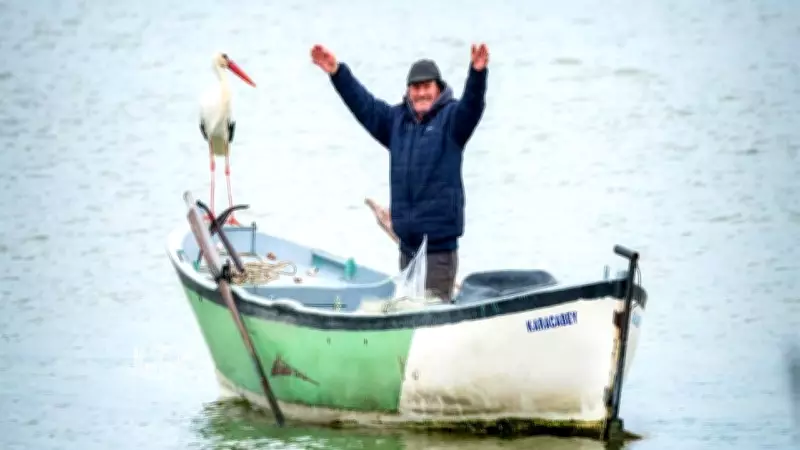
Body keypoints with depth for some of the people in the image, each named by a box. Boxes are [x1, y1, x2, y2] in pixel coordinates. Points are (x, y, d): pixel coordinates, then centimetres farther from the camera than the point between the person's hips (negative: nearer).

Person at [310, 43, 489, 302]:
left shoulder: (451, 117, -2)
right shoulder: (396, 119, 14)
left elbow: (472, 104, -20)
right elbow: (363, 105, 16)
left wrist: (477, 73, -40)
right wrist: (337, 73, 7)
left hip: (440, 241, -6)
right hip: (407, 240, 6)